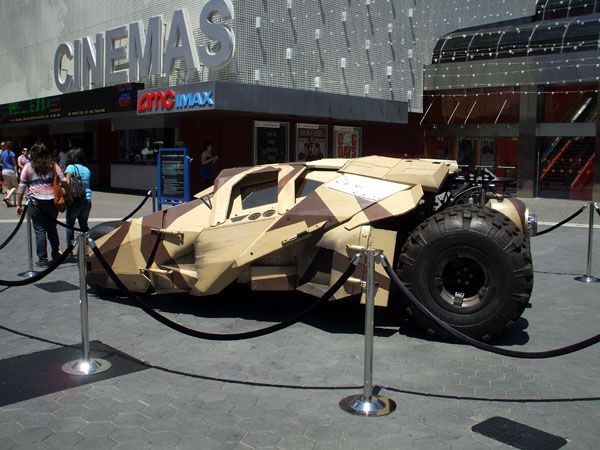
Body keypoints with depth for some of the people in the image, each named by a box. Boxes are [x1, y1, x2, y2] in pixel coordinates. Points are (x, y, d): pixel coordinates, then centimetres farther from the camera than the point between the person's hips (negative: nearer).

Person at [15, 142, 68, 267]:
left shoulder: (28, 166, 0)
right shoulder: (53, 165, 5)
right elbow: (64, 181, 1)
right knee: (52, 228, 17)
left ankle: (42, 259, 6)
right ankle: (55, 255, 26)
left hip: (37, 202, -2)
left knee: (40, 231, 3)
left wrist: (19, 204, 3)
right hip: (52, 201, 3)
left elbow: (21, 186, -2)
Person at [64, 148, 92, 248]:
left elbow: (67, 182, -15)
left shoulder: (71, 167, -4)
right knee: (84, 224, 17)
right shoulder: (87, 169, 14)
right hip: (87, 200, 5)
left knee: (69, 224, 7)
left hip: (75, 200, -5)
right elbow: (87, 184, 12)